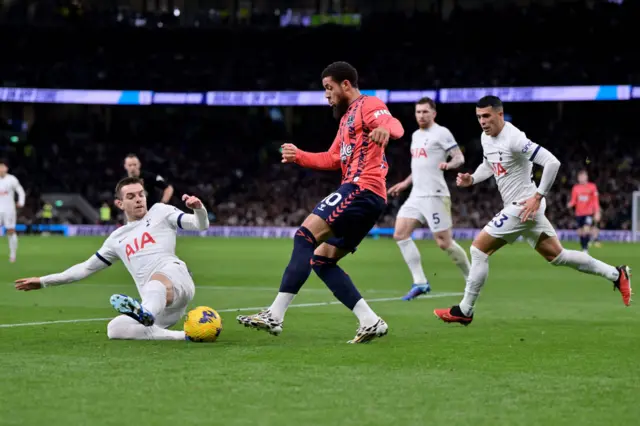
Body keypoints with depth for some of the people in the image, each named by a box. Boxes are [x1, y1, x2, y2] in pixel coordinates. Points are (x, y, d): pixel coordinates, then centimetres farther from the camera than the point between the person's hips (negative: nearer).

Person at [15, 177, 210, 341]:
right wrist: (44, 281, 34)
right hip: (155, 305, 6)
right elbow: (86, 268, 35)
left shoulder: (160, 212, 18)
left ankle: (146, 314, -76)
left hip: (177, 281, -6)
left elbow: (201, 225, 6)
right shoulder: (117, 238, 29)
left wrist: (199, 208, -18)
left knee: (158, 278, -41)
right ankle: (183, 336, -30)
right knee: (115, 329, -21)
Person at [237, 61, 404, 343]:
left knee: (306, 236, -19)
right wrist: (299, 156, 26)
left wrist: (385, 129, -47)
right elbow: (333, 159, 35)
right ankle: (370, 322, 0)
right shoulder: (347, 117, 29)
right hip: (368, 200, 11)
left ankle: (275, 315, -26)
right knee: (321, 259, 7)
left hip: (361, 189, -11)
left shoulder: (368, 106, -2)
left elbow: (394, 126, -24)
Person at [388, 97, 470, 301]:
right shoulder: (416, 135, 19)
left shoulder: (441, 133, -5)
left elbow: (459, 157, -12)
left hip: (434, 195, -8)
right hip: (416, 196, 8)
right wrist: (405, 183, 30)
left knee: (444, 242, -8)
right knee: (400, 234, -5)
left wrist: (448, 164, -32)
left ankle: (472, 280, 12)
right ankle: (420, 282, -3)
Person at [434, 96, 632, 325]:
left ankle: (464, 311, -1)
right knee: (556, 256, 17)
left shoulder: (514, 139, -21)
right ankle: (616, 274, 25)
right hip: (516, 206, 10)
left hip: (524, 205, -10)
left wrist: (537, 196, -25)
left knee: (479, 248, -9)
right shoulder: (486, 137, 6)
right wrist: (471, 179, 6)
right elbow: (489, 165, 26)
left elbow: (552, 162, -25)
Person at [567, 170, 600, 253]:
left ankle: (586, 248, -17)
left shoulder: (592, 187, 1)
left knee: (587, 230, -19)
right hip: (579, 214, 3)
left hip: (589, 213, -3)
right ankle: (583, 249, 17)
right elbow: (574, 201, 9)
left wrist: (597, 212, -4)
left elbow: (595, 201, 3)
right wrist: (570, 204, -14)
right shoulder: (575, 188, 8)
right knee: (580, 232, 5)